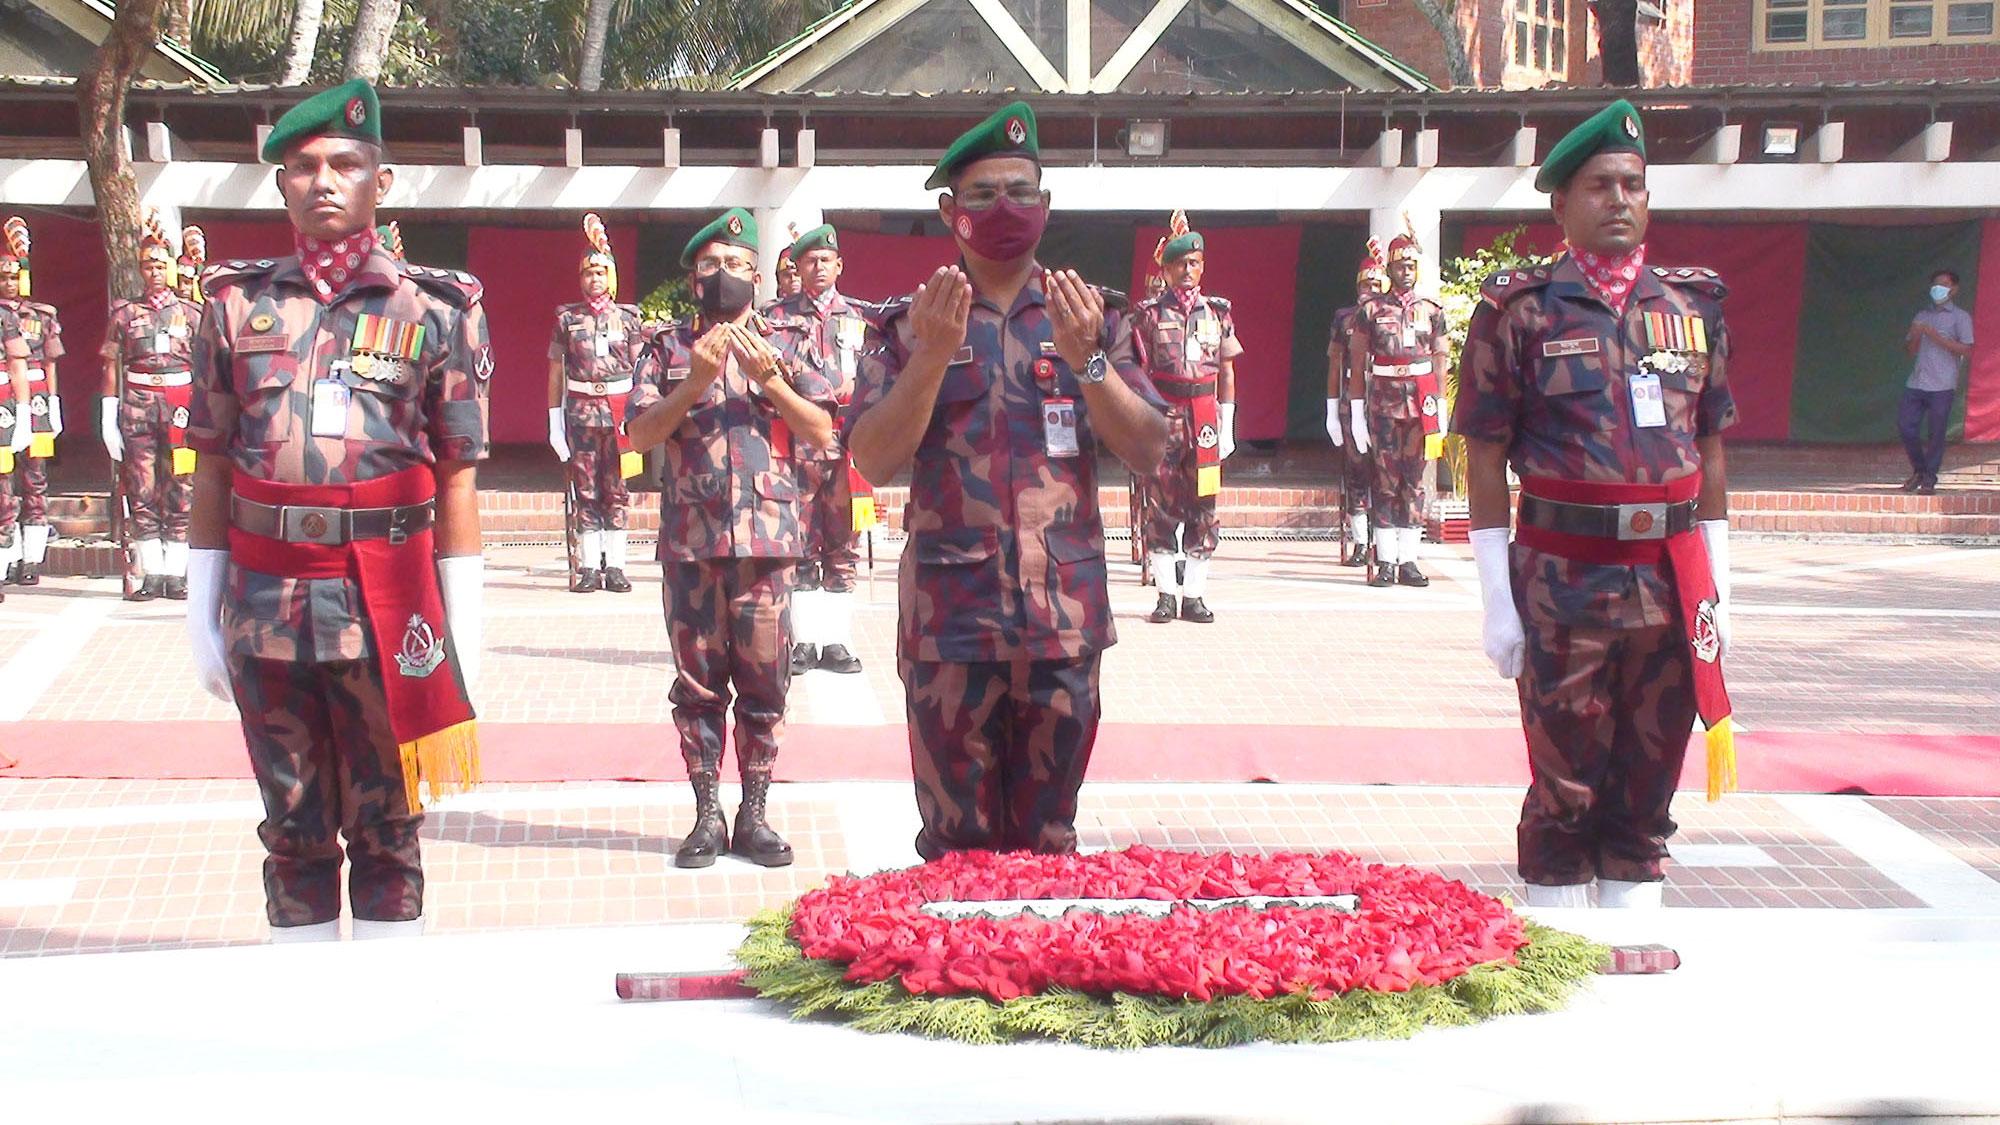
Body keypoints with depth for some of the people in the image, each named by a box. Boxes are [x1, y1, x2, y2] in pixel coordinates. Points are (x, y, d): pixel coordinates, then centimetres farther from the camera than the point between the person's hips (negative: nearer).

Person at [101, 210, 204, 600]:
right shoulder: (125, 314, 10)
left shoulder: (190, 313, 9)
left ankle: (176, 573, 3)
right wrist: (109, 421, 2)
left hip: (180, 409, -1)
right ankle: (151, 574, 3)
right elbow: (111, 368, 9)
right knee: (142, 496, 0)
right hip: (137, 408, 1)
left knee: (179, 495, -1)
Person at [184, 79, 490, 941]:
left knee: (387, 828, 7)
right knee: (294, 828, 11)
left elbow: (457, 475, 1)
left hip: (386, 605, -2)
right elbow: (212, 467, 9)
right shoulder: (238, 303, 7)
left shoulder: (435, 309, 2)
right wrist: (203, 609, 5)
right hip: (264, 603, 2)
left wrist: (463, 627, -3)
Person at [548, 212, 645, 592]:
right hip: (580, 413, 0)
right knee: (585, 492, 2)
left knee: (616, 492, 2)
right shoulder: (567, 319, 7)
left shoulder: (628, 318, 6)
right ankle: (589, 567, 5)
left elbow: (640, 370, 6)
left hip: (618, 411, 0)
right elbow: (556, 371, 7)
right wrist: (555, 420, 2)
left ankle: (614, 567, 6)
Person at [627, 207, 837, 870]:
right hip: (690, 538, 0)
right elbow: (639, 434, 1)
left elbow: (822, 431, 2)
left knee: (764, 681, 1)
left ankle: (755, 815, 9)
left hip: (768, 537, 0)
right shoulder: (668, 349, 10)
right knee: (698, 682, 4)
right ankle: (707, 815, 11)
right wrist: (695, 381, -11)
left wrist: (768, 378, -10)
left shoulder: (790, 343, 10)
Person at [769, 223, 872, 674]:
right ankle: (804, 640, 6)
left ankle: (837, 640, 9)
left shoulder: (861, 317, 10)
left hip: (846, 445, 1)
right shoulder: (779, 317, 6)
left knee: (842, 544, 4)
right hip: (797, 444, -1)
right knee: (800, 544, 1)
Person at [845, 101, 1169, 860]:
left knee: (1048, 838, 9)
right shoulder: (910, 323, 4)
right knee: (957, 839, 3)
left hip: (1064, 617, 2)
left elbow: (1148, 451, 1)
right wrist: (933, 355, -16)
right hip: (952, 617, -1)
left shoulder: (1091, 316, 8)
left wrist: (1088, 360, -13)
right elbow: (873, 461, -6)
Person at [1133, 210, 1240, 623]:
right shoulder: (1149, 313, 3)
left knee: (1202, 507, 3)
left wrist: (1227, 428, 6)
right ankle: (1166, 594, 4)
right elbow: (1139, 372, 2)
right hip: (1162, 416, -2)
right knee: (1161, 505, -2)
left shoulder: (1217, 312, 10)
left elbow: (1227, 373, 11)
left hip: (1204, 418, 2)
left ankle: (1194, 595, 8)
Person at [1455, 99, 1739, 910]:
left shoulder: (1693, 305, 8)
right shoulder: (1520, 310, -4)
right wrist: (1498, 600, -8)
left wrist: (1716, 588, 8)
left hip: (1671, 585, 4)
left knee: (1649, 783, 11)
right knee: (1566, 789, 4)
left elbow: (1710, 451, 12)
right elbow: (1486, 458, -4)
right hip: (1564, 585, -3)